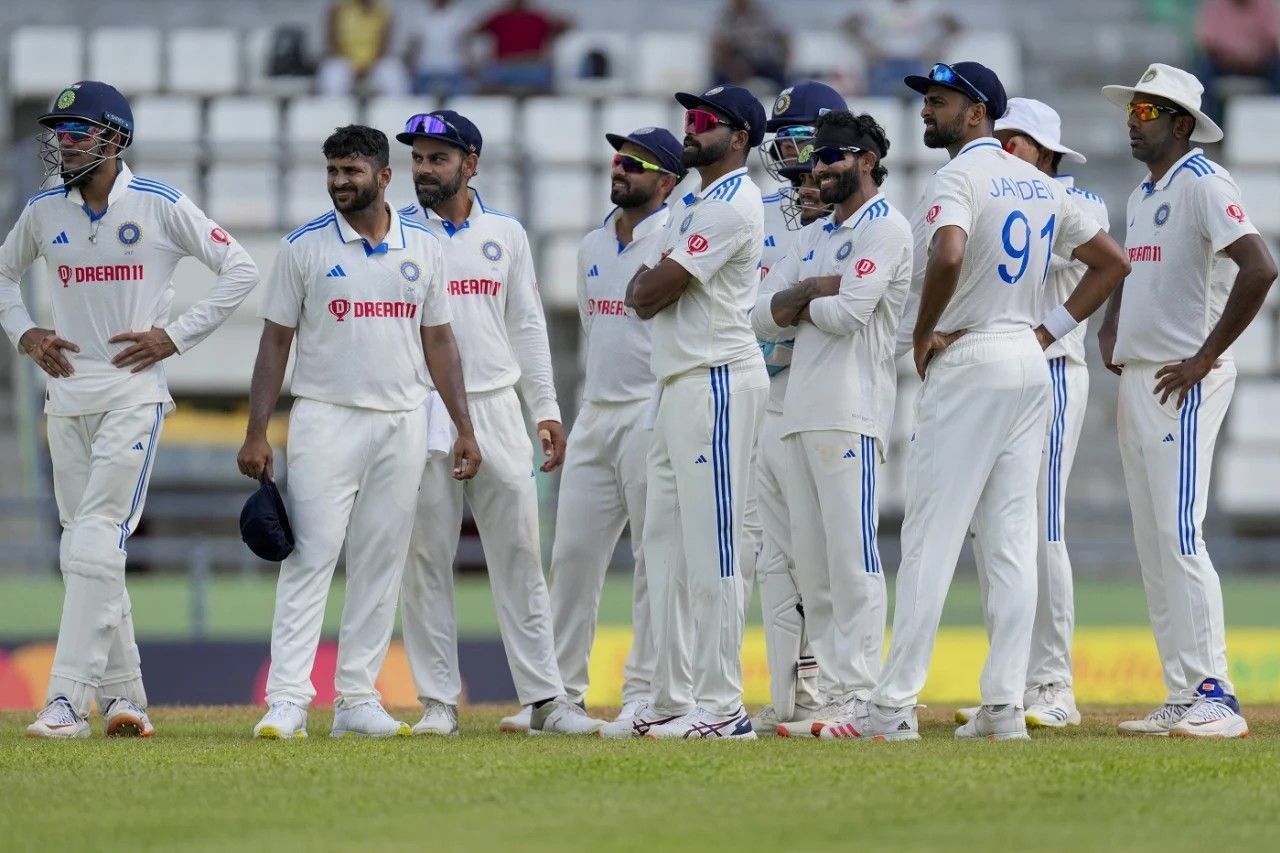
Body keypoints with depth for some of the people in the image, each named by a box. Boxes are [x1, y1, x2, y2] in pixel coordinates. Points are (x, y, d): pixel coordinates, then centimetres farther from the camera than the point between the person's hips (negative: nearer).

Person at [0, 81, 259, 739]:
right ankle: (123, 696, 14)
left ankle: (68, 700, -20)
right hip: (66, 394, 6)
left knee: (97, 538, -16)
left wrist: (175, 335, -7)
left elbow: (240, 270, -1)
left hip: (133, 392, -6)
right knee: (83, 547, 6)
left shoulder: (160, 207, -5)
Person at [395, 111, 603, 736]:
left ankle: (543, 699, 1)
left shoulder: (506, 234, 12)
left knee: (520, 554, 0)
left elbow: (527, 326, 14)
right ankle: (438, 702, 4)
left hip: (496, 407, 2)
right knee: (426, 559, -1)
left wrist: (546, 410, 7)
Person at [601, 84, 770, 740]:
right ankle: (672, 701, 15)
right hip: (676, 385, 11)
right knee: (666, 545, 11)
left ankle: (721, 706, -11)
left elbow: (652, 292, -13)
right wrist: (650, 282, 1)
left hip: (718, 382, -11)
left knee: (710, 546, -11)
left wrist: (652, 280, 6)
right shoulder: (688, 206, 21)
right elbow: (641, 297, 21)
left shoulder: (733, 204, -12)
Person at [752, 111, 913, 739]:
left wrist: (800, 304, 4)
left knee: (851, 556, -12)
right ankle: (832, 696, 8)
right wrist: (811, 292, -4)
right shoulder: (813, 237, 24)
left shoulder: (885, 228, -3)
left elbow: (848, 313, -14)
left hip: (850, 412, -9)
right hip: (799, 414, 9)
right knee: (811, 564, 6)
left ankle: (860, 699, -15)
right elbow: (763, 315, 14)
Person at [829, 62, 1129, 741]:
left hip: (967, 363, -8)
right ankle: (1004, 706, 2)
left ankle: (894, 705, -8)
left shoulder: (958, 177, -10)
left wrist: (923, 333, -15)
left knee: (930, 537, -7)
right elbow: (1112, 262, 19)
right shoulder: (1040, 184, 15)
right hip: (1030, 366, 8)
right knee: (1013, 539, 6)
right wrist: (1050, 328, 13)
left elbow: (949, 254, -30)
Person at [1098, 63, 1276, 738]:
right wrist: (1110, 328, 13)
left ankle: (1215, 698, -17)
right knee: (1152, 546, 8)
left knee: (1179, 537, -16)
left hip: (1185, 385, -10)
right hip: (1136, 380, 10)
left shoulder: (1203, 185, -10)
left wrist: (1207, 357, -21)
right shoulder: (1142, 196, 18)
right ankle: (1181, 699, 10)